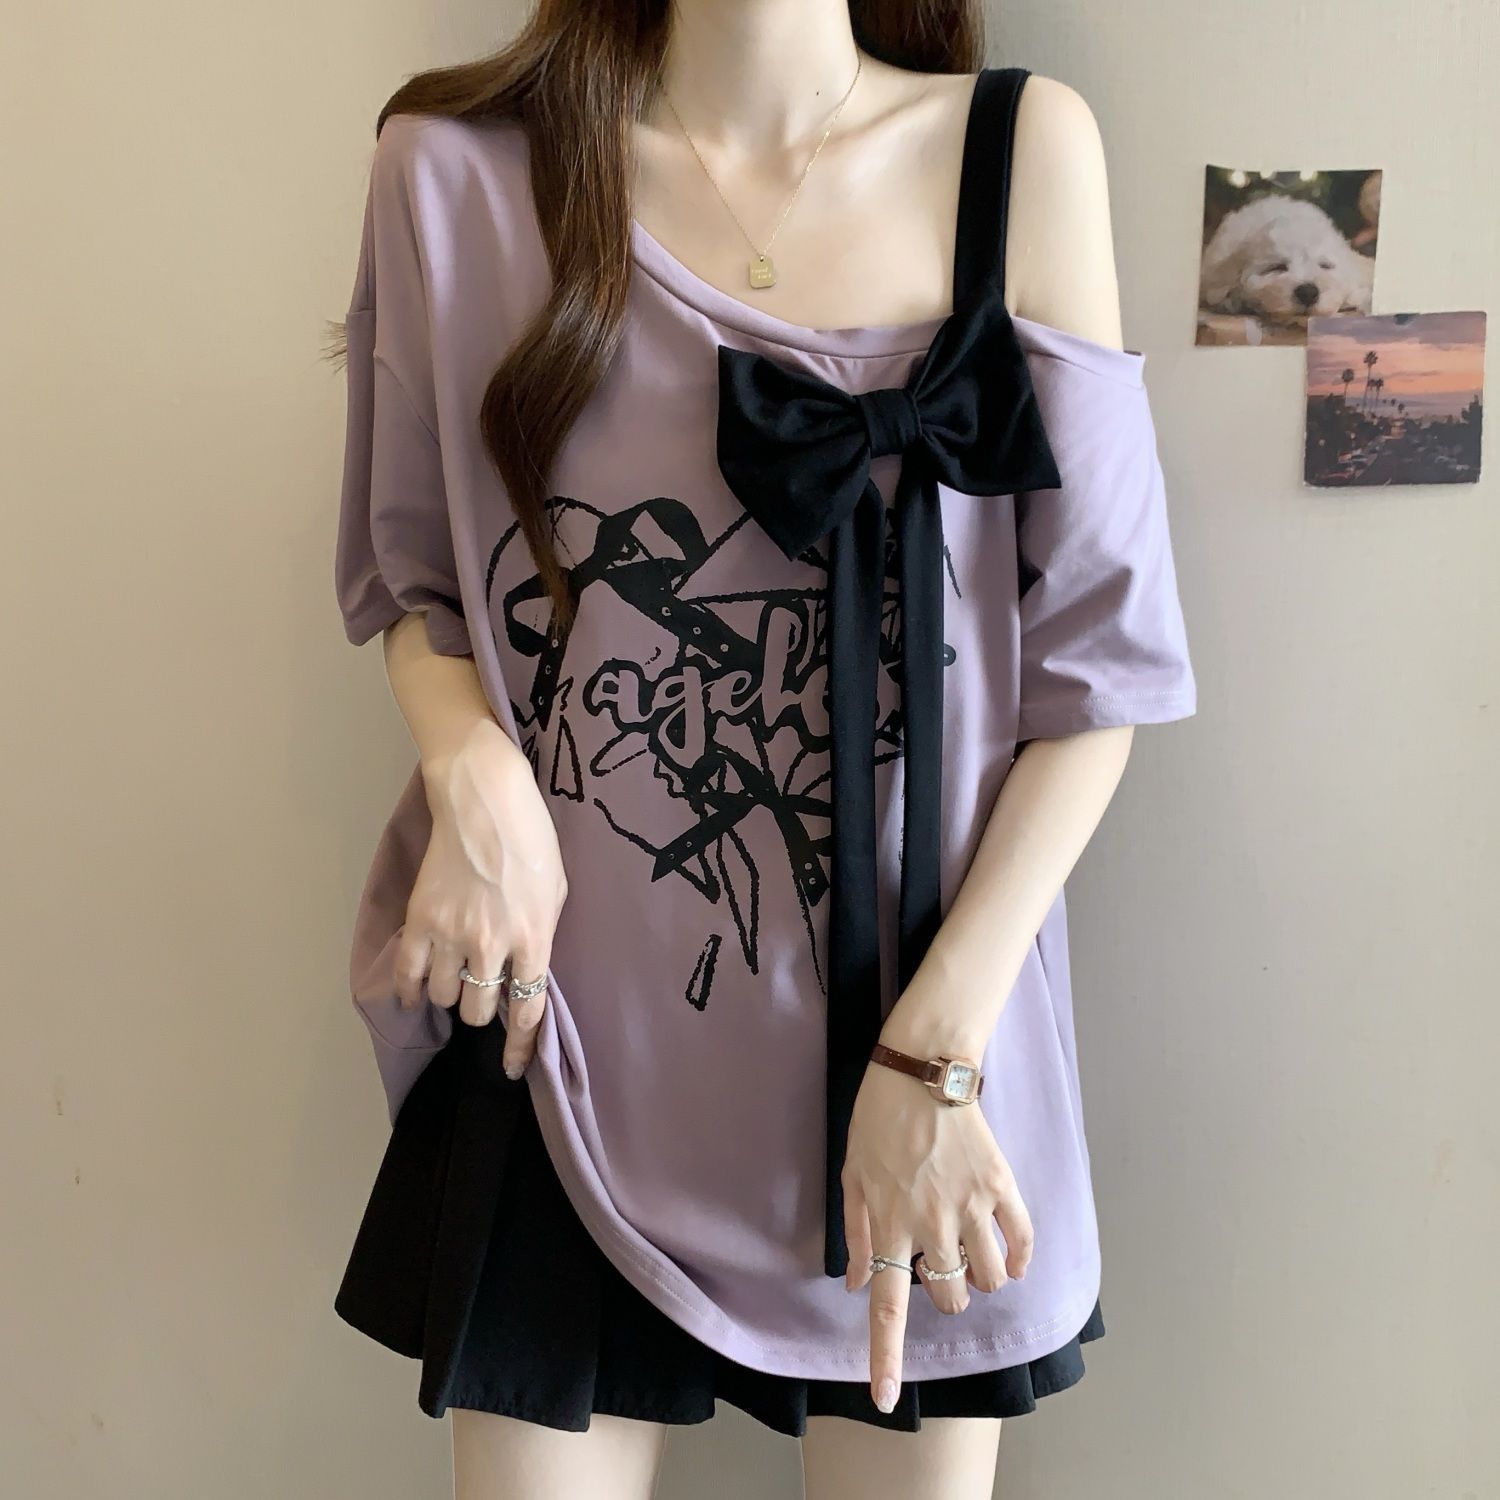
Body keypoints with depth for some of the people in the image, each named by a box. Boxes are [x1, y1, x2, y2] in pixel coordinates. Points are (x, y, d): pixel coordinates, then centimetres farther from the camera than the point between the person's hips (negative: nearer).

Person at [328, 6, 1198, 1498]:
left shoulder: (1022, 149, -4)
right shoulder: (458, 164, -3)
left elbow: (1100, 656, -5)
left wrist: (934, 1056, -11)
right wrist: (473, 771, -12)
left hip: (919, 1017, 1)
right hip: (567, 1014, 0)